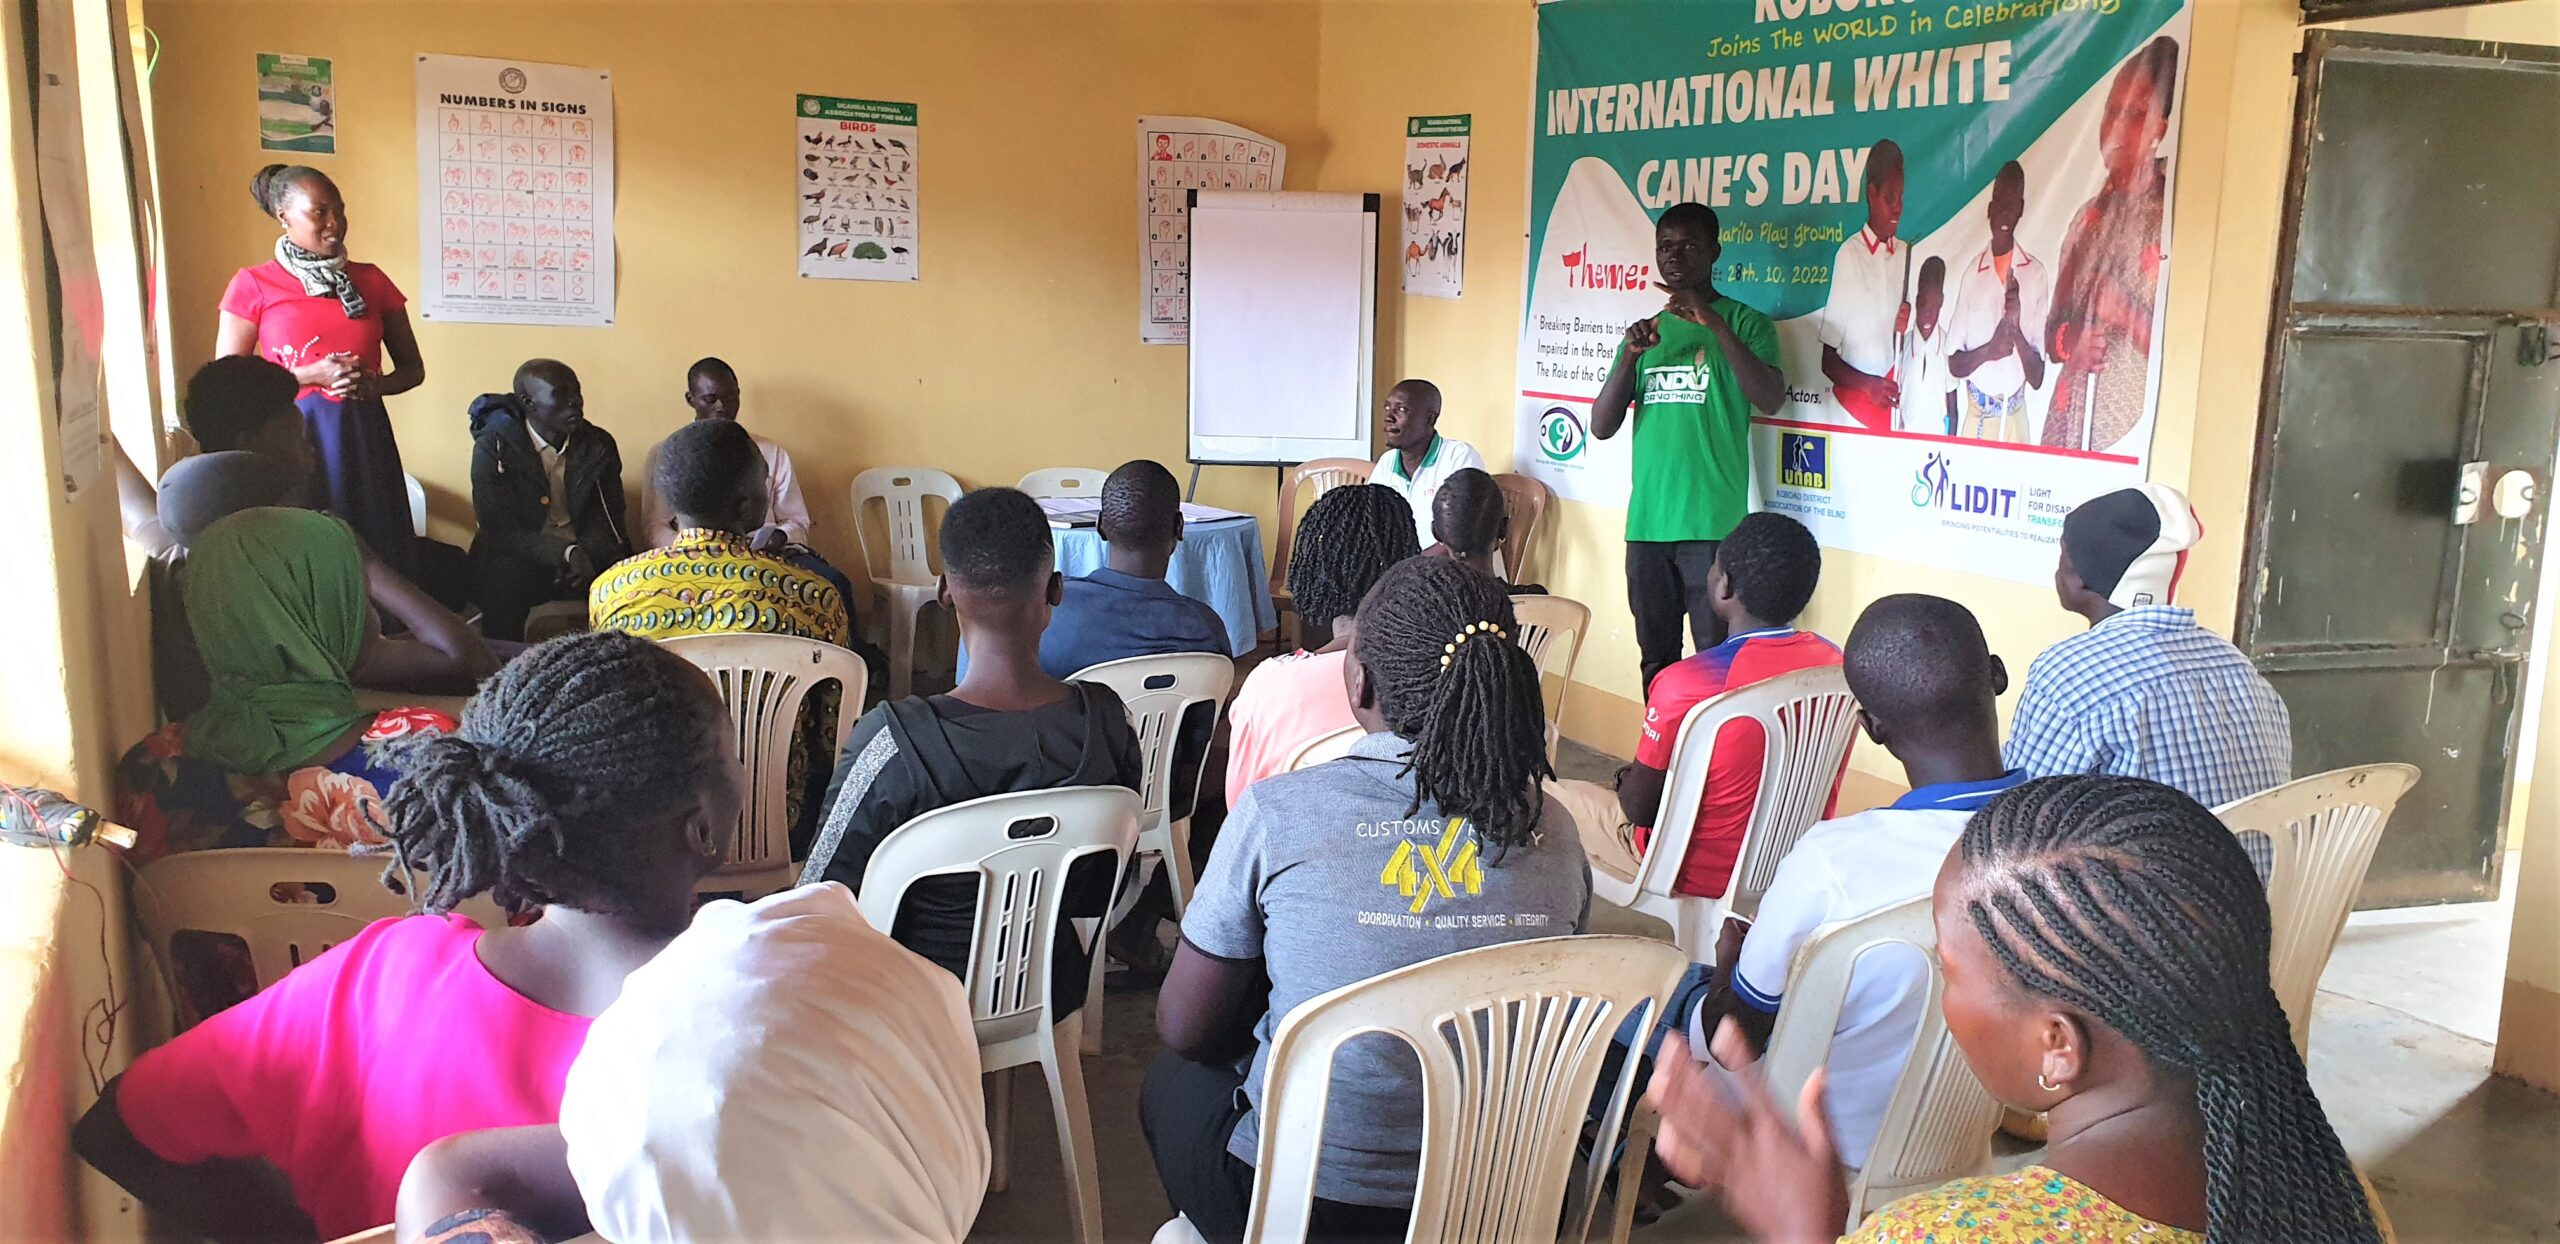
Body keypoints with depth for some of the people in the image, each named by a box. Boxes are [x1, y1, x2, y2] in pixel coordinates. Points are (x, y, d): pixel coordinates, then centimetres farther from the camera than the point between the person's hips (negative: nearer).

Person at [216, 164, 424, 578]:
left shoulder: (371, 280, 9)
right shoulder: (253, 286, 0)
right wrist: (312, 376, -13)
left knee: (376, 557, 2)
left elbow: (413, 369, 13)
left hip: (366, 438, 3)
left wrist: (374, 384, -8)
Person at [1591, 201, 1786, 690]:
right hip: (1646, 521, 5)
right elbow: (1602, 427, 9)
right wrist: (1630, 356, -6)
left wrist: (1715, 324, -21)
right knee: (1656, 658, 9)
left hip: (1713, 522, -5)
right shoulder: (1646, 331, 17)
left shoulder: (1745, 323, 3)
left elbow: (1770, 400, -15)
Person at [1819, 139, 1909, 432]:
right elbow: (1828, 360, -4)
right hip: (1852, 404, -4)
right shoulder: (1848, 254, -5)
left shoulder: (1906, 254, 8)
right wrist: (1868, 384, -17)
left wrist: (1905, 328, -6)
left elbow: (1905, 348, 13)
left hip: (1893, 404, 4)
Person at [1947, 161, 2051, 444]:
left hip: (2014, 418, -1)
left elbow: (2037, 377, -5)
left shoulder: (2036, 273, -4)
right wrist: (1988, 349, -16)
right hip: (1974, 417, 1)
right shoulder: (1972, 272, 2)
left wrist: (2017, 329, -21)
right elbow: (1954, 364, 3)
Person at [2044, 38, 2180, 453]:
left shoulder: (2171, 218, -5)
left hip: (2132, 429, -5)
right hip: (2065, 420, 5)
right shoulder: (2089, 216, 15)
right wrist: (2069, 341, -3)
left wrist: (2126, 313, -20)